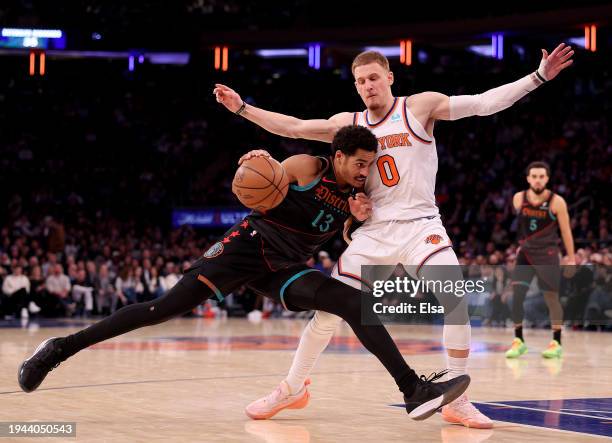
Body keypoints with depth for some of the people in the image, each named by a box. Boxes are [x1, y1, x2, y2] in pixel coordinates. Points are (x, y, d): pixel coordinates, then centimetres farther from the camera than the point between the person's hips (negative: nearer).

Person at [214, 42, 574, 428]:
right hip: (374, 232, 3)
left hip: (420, 226, -3)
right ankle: (291, 388, 17)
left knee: (457, 303, -23)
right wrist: (243, 108, 7)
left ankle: (457, 401, -9)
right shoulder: (349, 123, 9)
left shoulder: (420, 107, -2)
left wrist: (539, 77, -19)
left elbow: (484, 104, -9)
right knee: (328, 312, -1)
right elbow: (294, 127, 12)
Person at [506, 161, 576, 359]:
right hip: (525, 253, 3)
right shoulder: (518, 199, -3)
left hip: (547, 254, -3)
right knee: (516, 294, -7)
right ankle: (518, 341, 2)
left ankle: (556, 343, 10)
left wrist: (571, 259, -4)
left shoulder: (556, 202, -11)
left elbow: (566, 231, -5)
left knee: (551, 297, -1)